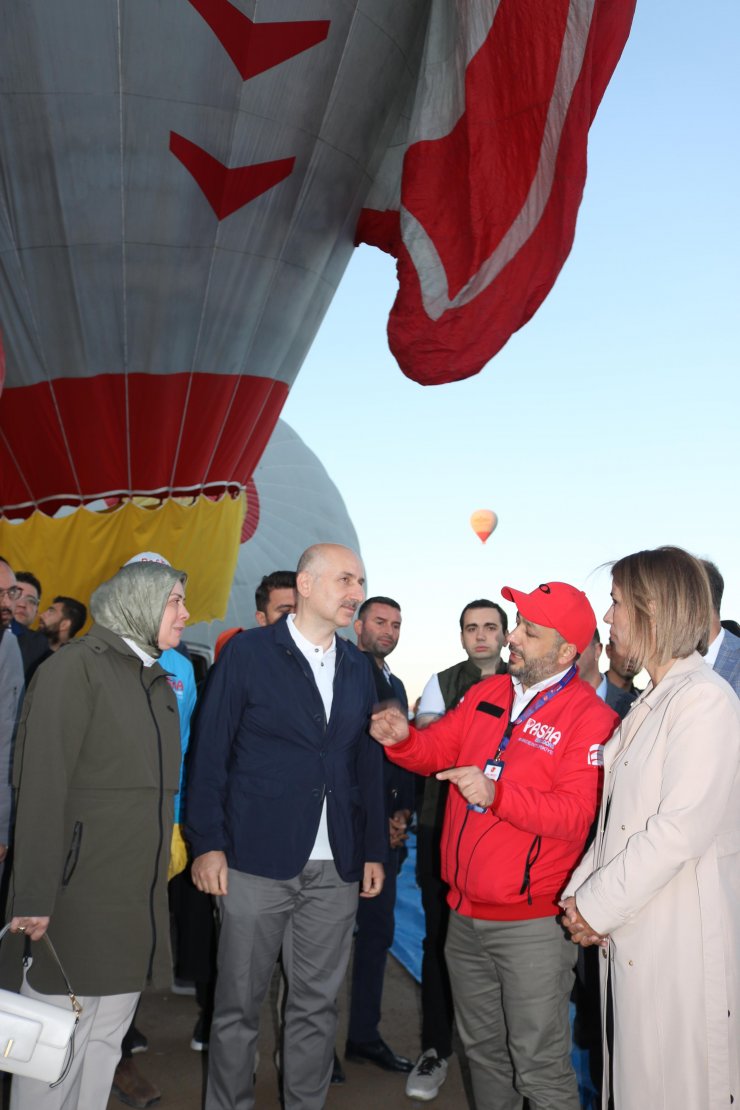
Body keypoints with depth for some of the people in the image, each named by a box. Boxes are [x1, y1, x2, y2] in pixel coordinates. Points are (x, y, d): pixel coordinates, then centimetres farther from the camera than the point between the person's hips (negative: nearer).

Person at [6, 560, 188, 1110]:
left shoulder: (161, 684, 14)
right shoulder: (77, 666, -8)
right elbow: (42, 785, -14)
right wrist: (33, 896, -18)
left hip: (140, 903, 7)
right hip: (79, 899, -7)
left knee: (106, 1041, 13)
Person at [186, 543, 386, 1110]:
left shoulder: (358, 668, 11)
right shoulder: (248, 651, -3)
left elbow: (368, 764, 14)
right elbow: (210, 751, -4)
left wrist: (375, 850, 10)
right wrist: (209, 843, -8)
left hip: (336, 868, 4)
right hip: (258, 859, -4)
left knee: (318, 1004, 12)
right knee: (239, 1003, 8)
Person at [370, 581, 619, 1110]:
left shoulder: (591, 717, -14)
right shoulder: (487, 694, 7)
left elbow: (577, 812, -22)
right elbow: (437, 749, 10)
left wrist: (496, 794, -32)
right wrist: (403, 737, -11)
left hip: (533, 923, -6)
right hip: (466, 913, 7)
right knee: (483, 1049, 23)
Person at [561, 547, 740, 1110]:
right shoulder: (648, 703, 15)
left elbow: (682, 828, -21)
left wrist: (599, 904, -14)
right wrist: (582, 890, 1)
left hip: (680, 941, -8)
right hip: (629, 935, 9)